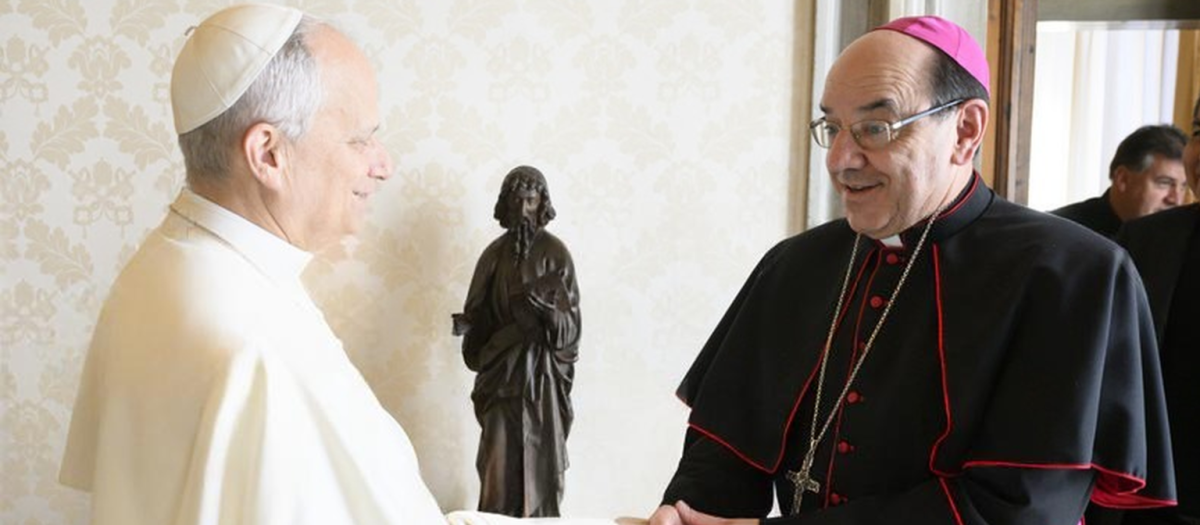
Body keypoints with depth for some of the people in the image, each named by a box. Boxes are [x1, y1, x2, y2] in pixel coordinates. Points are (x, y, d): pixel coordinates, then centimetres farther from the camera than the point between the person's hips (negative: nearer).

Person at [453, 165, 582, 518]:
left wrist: (548, 302, -24)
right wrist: (466, 324, -10)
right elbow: (480, 315, 9)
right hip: (501, 370, 2)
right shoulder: (495, 254, 6)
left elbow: (569, 325, -7)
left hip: (542, 373, -2)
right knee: (499, 461, -1)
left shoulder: (555, 253, -2)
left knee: (539, 461, -1)